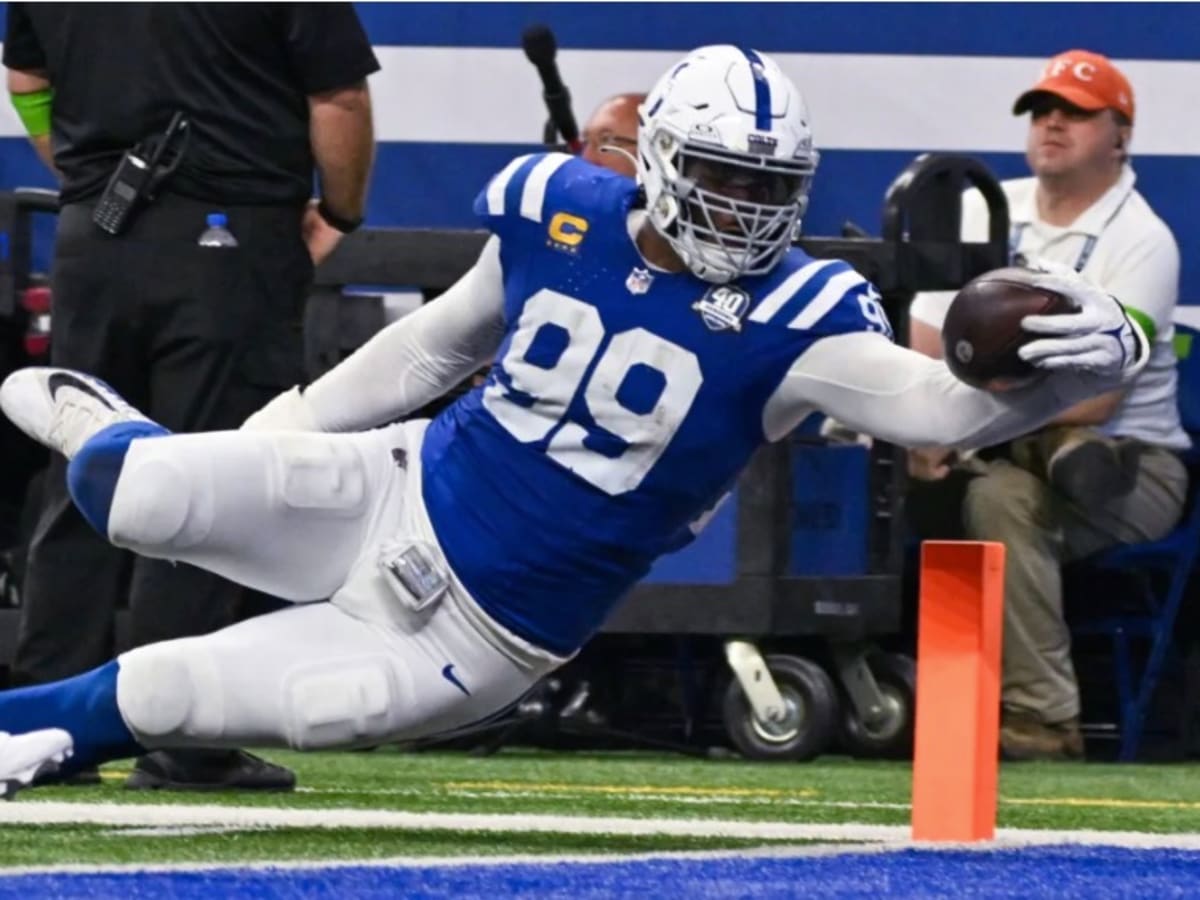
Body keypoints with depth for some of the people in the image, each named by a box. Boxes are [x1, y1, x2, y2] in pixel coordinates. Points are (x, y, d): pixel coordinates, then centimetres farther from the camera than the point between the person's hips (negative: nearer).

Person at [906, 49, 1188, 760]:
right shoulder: (984, 212, 8)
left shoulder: (1141, 242, -10)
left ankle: (1042, 721, -33)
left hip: (1126, 461, -5)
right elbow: (924, 348, 2)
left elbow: (1092, 397, -20)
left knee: (1003, 498, -35)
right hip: (1002, 452, 6)